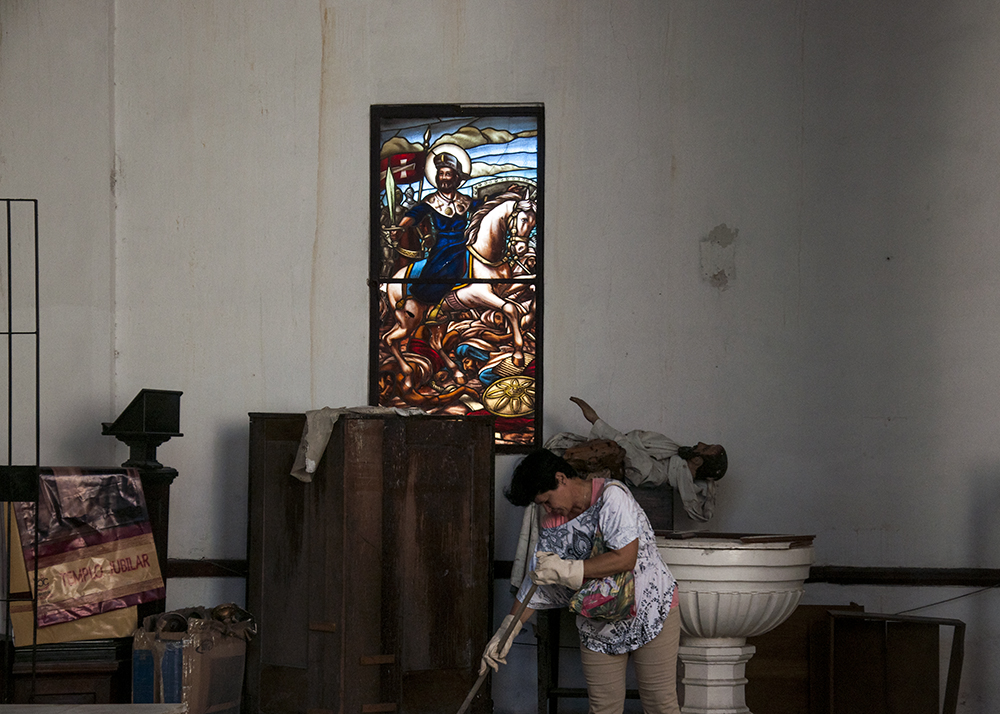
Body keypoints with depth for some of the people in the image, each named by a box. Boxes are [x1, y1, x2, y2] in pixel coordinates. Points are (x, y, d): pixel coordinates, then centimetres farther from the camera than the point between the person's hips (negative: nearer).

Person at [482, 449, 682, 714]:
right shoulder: (553, 524, 2)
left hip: (651, 611, -5)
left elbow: (626, 558, -28)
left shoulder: (612, 496, -18)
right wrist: (506, 632, 0)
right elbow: (537, 584, 7)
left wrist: (566, 570, -26)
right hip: (599, 627, 6)